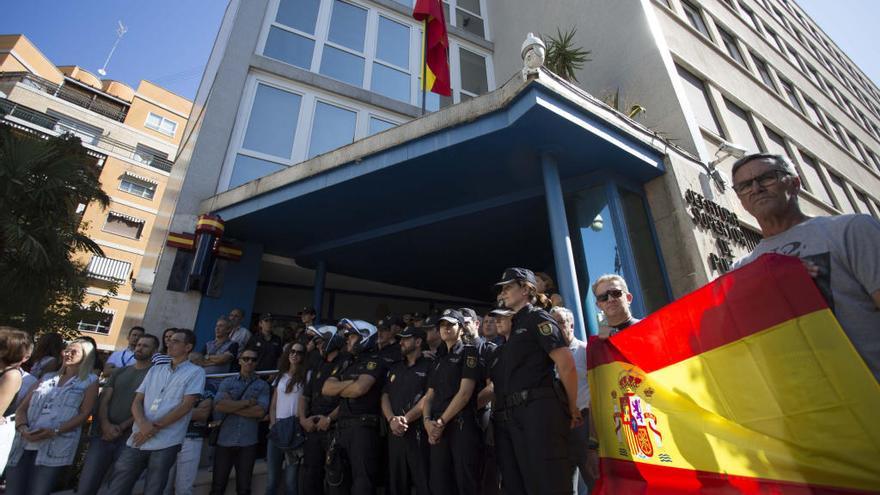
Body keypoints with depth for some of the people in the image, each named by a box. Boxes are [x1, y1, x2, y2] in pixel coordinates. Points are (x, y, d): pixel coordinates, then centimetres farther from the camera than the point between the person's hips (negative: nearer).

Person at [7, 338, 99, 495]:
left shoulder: (89, 381, 4)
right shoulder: (47, 377, 18)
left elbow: (84, 414, -5)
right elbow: (22, 407, 12)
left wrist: (55, 431, -17)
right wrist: (22, 428, -8)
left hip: (55, 448, -4)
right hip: (23, 444, 5)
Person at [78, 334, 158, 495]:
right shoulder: (119, 371, 14)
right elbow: (104, 399, 7)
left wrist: (121, 428, -13)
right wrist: (105, 424, -10)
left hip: (129, 438, -4)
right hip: (103, 435, 4)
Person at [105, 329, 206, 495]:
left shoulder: (195, 372, -4)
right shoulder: (155, 370, 14)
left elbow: (186, 406, -11)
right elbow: (137, 402, 8)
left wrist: (155, 427, -13)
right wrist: (143, 424, -12)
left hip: (165, 444, -5)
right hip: (137, 440, 5)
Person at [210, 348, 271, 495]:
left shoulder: (263, 386, 1)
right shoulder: (227, 382, 4)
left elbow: (260, 411, -11)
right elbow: (219, 405, -12)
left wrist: (231, 406, -9)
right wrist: (247, 402, -12)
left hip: (248, 442, 0)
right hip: (224, 440, 1)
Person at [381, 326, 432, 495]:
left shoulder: (429, 366, -1)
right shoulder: (394, 368, 18)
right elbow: (385, 397, 10)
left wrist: (406, 419, -15)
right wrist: (392, 420, -8)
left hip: (418, 432, -5)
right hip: (395, 433, 6)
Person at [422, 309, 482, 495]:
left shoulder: (469, 352, 0)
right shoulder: (439, 361, 21)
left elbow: (465, 392, -10)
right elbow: (429, 396, 16)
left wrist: (441, 422, -10)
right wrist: (427, 421, -4)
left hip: (461, 425, -6)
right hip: (438, 430, 7)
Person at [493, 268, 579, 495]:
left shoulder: (537, 318, -6)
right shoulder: (515, 326, 19)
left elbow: (566, 366, -13)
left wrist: (572, 409, -5)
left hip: (541, 409, -9)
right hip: (517, 414, 9)